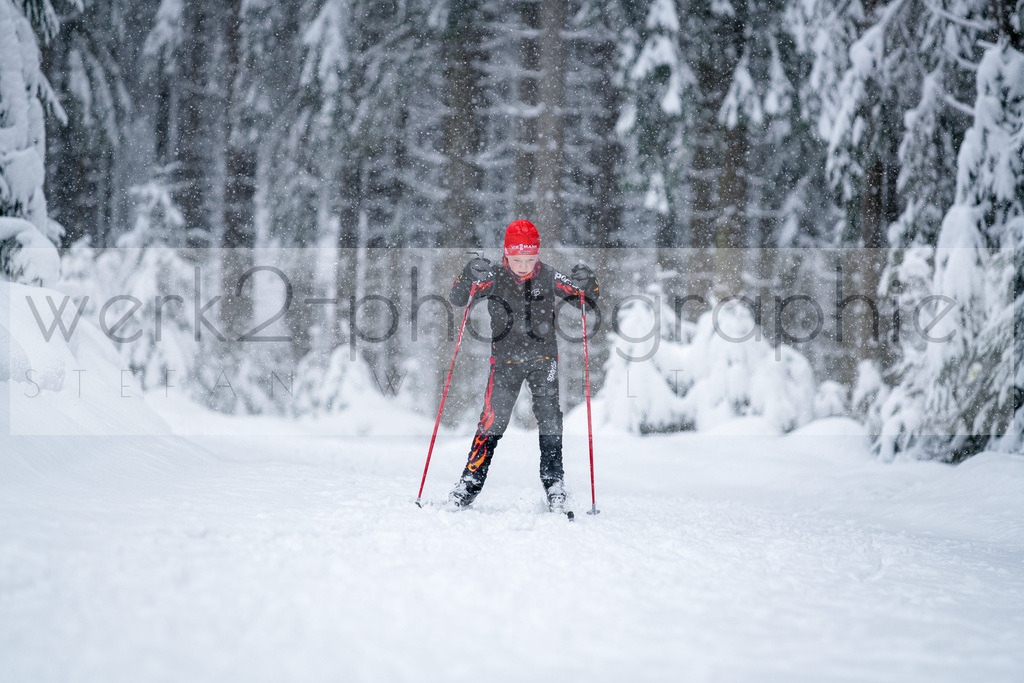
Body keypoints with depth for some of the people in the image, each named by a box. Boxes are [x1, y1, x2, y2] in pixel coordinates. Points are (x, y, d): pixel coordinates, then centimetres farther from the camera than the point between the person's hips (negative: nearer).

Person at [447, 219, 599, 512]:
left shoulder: (549, 278, -4)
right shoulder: (494, 279, -6)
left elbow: (588, 301, 3)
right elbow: (456, 299, -11)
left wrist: (585, 283, -19)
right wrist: (470, 277, -30)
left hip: (543, 358, 1)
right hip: (505, 359, -1)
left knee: (549, 418, -9)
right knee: (492, 420, -8)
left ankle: (554, 483, -1)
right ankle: (470, 483, -1)